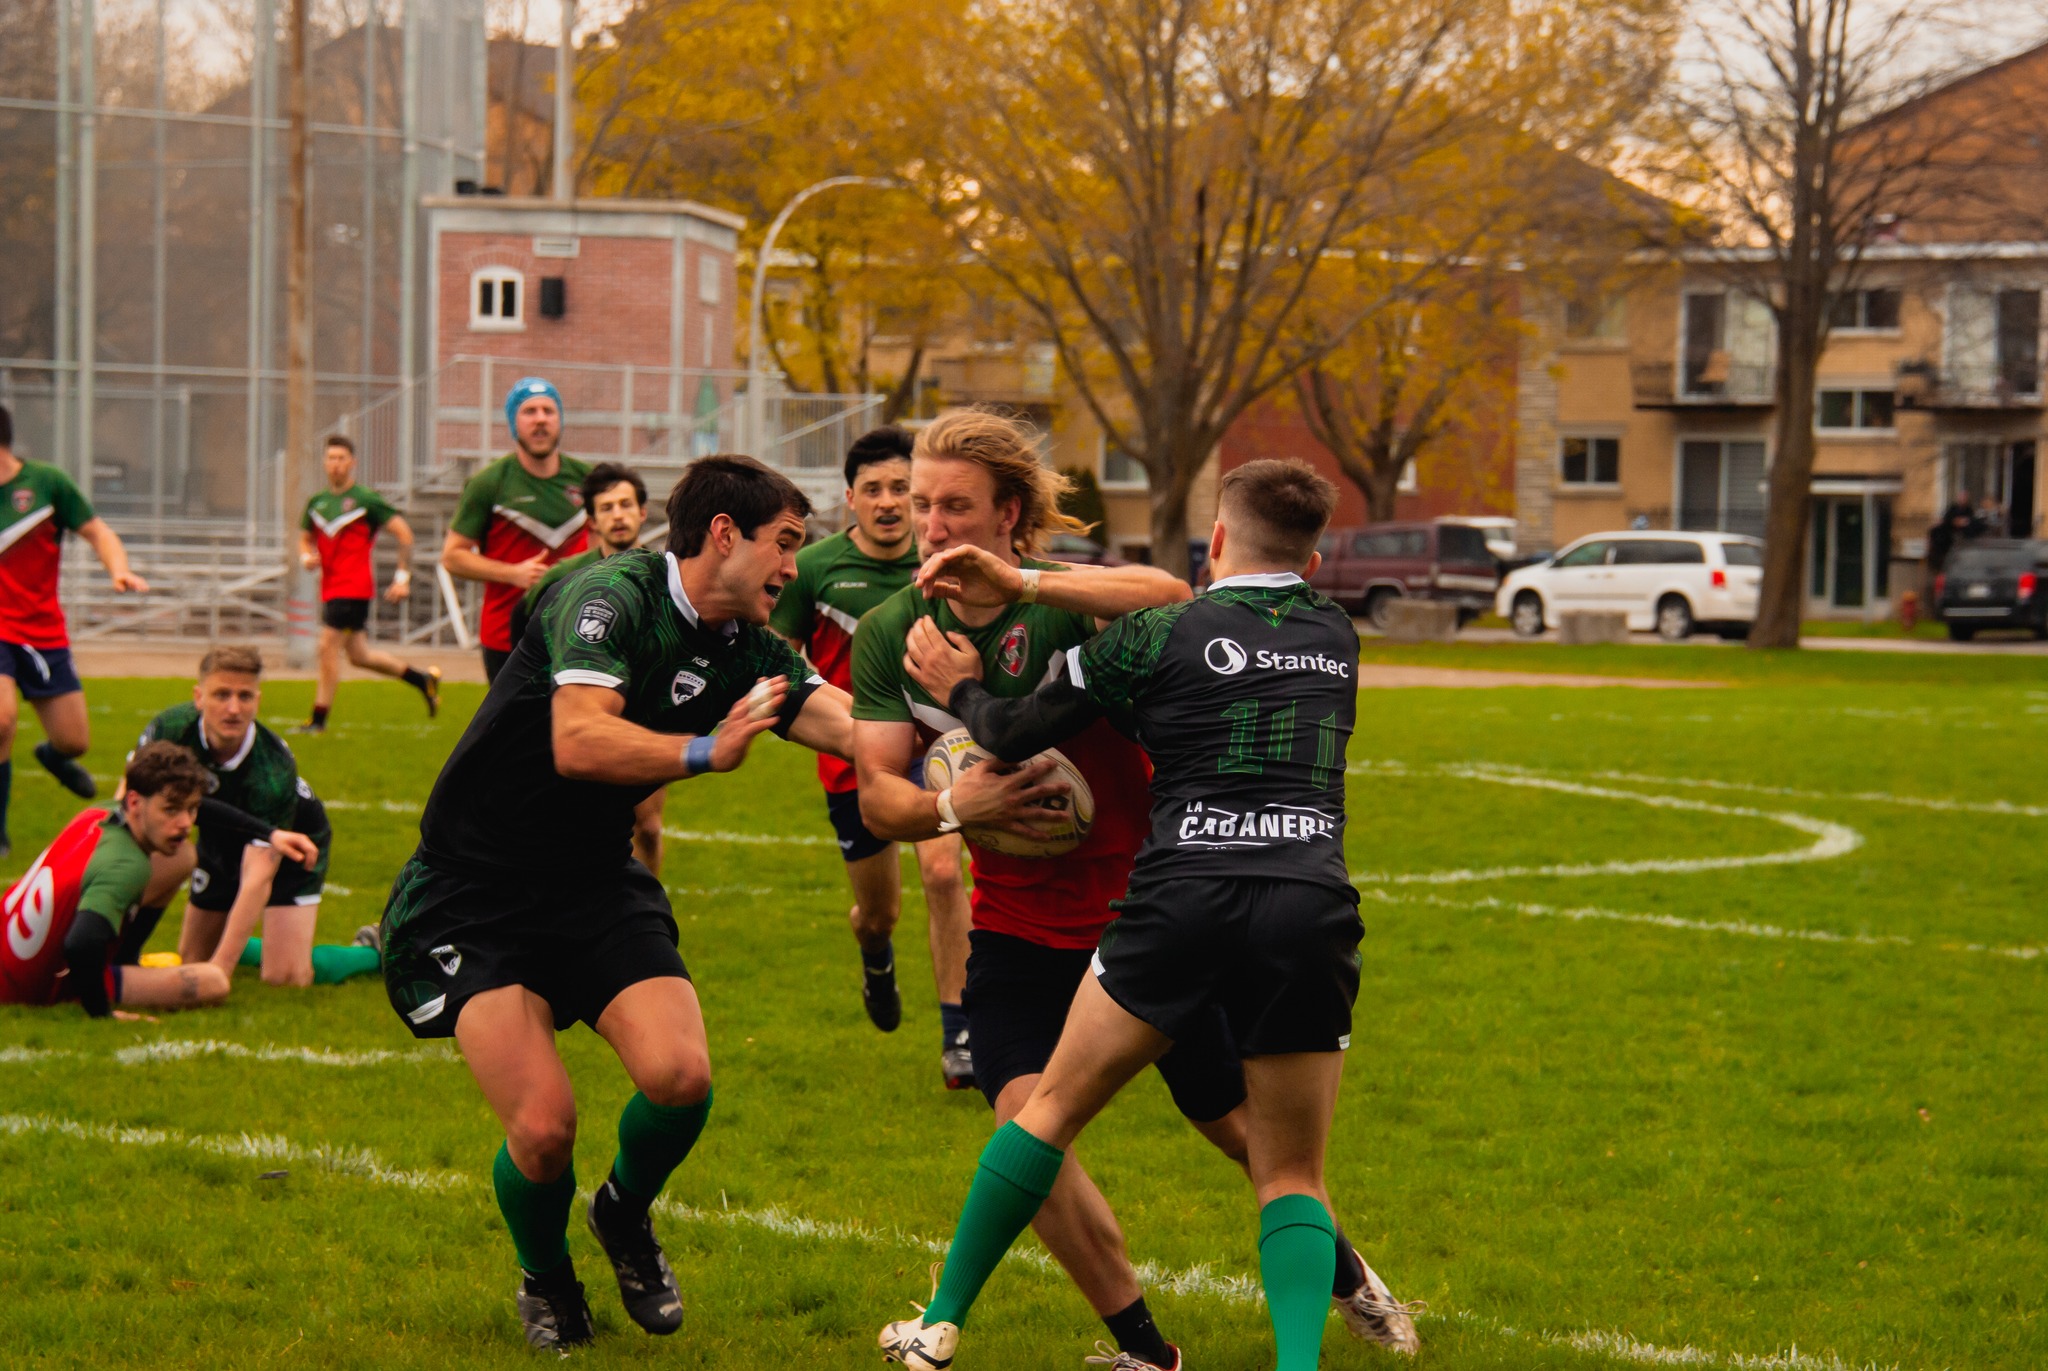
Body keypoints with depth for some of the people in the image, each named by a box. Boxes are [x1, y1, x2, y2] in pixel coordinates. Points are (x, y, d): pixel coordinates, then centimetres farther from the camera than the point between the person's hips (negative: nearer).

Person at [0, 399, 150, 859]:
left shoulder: (46, 483, -5)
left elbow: (97, 532, 0)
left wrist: (119, 570, -17)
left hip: (43, 632, 1)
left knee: (74, 742, 4)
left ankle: (52, 755, 45)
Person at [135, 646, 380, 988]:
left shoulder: (274, 771, -41)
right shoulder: (170, 729, -29)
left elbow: (258, 877, -41)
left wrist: (221, 966, -46)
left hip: (291, 844, -5)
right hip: (220, 841, 5)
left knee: (285, 976, -17)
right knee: (190, 960, 11)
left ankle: (372, 951, 9)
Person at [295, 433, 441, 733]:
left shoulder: (366, 500, -6)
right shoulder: (317, 503, 12)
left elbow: (403, 533, -4)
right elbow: (306, 537, 24)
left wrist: (403, 577, -8)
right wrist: (306, 557, 1)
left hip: (354, 588, -8)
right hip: (330, 590, 8)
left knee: (328, 646, -13)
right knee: (358, 654, 14)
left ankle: (318, 719, -6)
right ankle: (424, 679, 30)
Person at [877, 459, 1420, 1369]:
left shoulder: (1158, 636, 4)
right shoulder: (1337, 638, 17)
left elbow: (1014, 734, 11)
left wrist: (960, 688, 33)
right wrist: (1027, 586, 28)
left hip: (1187, 897, -2)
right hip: (1314, 910, 3)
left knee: (1054, 1106, 16)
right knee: (1291, 1179, 11)